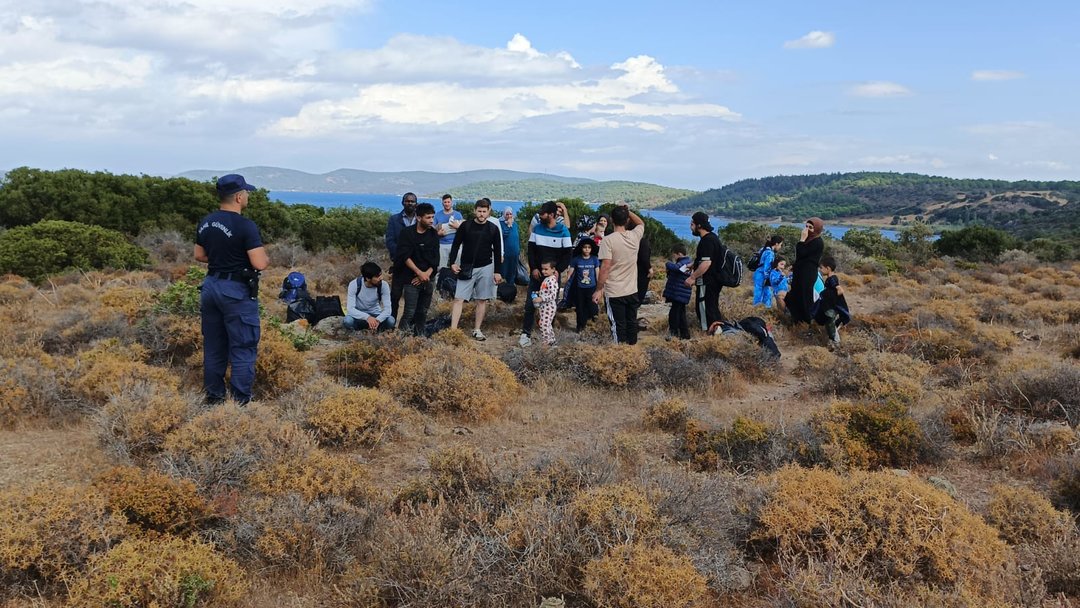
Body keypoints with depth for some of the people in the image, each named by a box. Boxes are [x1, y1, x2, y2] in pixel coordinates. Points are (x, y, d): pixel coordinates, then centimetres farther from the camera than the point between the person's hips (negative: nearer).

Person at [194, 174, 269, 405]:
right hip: (237, 291, -7)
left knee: (213, 347, 16)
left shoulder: (204, 223, 6)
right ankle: (240, 401, 2)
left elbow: (199, 256, 16)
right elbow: (259, 264, -20)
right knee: (243, 349, 0)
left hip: (211, 286, 8)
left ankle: (213, 397, 24)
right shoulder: (245, 226, -18)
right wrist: (266, 258, 1)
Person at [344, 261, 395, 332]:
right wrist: (367, 317, -44)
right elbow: (350, 309, -27)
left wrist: (377, 320, -42)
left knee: (391, 321, -29)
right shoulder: (354, 284, -21)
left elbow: (387, 308, -21)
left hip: (375, 314, 1)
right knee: (347, 321, -35)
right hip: (359, 315, -1)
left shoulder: (383, 285, -17)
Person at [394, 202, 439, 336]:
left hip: (428, 279, 4)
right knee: (410, 312, -11)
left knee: (423, 312, 7)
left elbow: (435, 259, 3)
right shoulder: (407, 233, -5)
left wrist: (426, 274, -10)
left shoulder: (433, 234, 7)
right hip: (411, 279, -4)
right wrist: (419, 272, -17)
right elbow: (405, 257, -12)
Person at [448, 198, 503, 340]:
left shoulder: (493, 229, 1)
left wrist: (497, 272, 2)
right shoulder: (465, 226, -2)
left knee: (482, 300, 5)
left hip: (486, 268, 1)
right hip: (466, 268, -1)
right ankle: (453, 330, -8)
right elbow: (456, 245, 4)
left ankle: (477, 330, 15)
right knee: (459, 299, -7)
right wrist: (452, 262, -7)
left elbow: (497, 251, 5)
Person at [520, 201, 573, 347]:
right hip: (537, 272, 2)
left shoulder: (563, 231, -6)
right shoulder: (537, 228, 1)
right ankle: (526, 333, 4)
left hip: (553, 274, -1)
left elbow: (568, 253, -4)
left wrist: (558, 270, -15)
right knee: (530, 303, -1)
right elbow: (531, 249, 3)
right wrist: (533, 268, -9)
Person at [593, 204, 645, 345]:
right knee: (632, 323, 14)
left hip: (615, 292, -4)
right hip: (632, 291, 5)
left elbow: (605, 267, -18)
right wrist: (628, 211, 18)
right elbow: (641, 223, 24)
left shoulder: (608, 240, -15)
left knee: (618, 326, 1)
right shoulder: (635, 236, -1)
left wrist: (599, 290, -12)